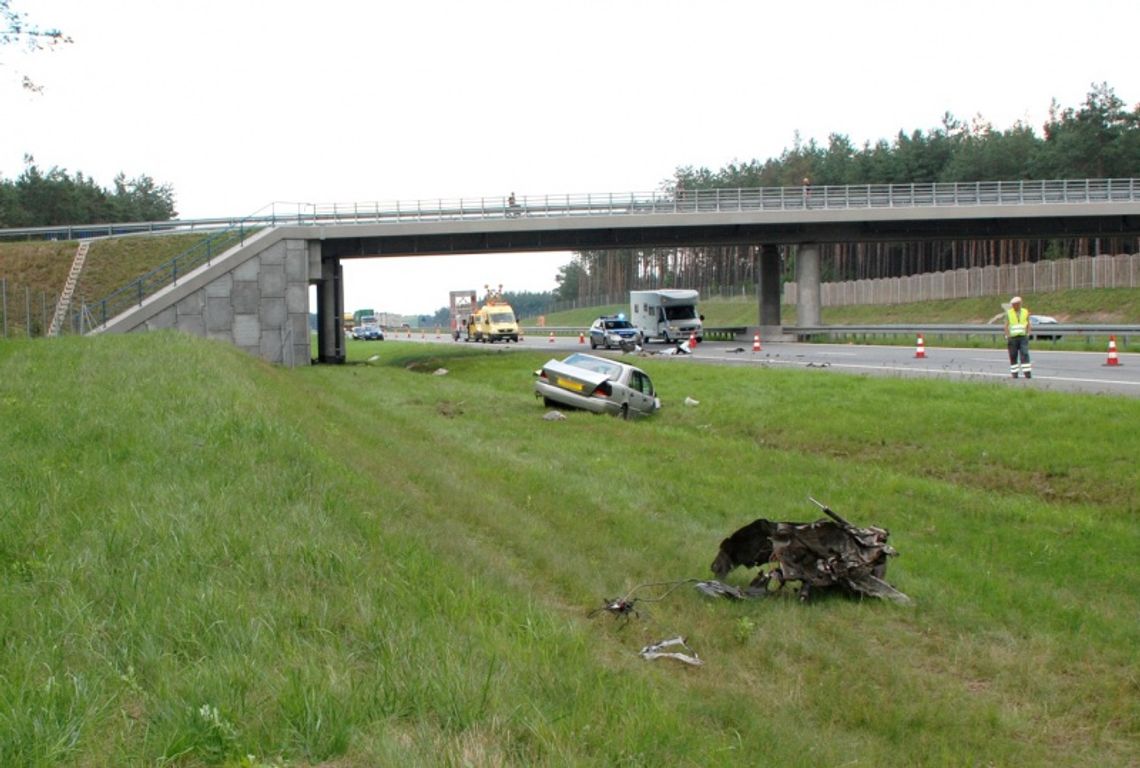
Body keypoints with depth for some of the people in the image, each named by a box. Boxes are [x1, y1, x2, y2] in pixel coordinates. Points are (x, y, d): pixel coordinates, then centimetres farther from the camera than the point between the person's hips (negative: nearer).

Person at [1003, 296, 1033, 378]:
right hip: (1012, 338, -1)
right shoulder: (1009, 313, -1)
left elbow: (1028, 325, 9)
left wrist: (1027, 334, -4)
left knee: (1025, 355, -11)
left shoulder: (1025, 312, 5)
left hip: (1023, 338, 1)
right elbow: (1006, 326, -2)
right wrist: (1007, 338, -9)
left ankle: (1027, 373, -13)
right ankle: (1014, 373, 10)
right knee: (1013, 356, 2)